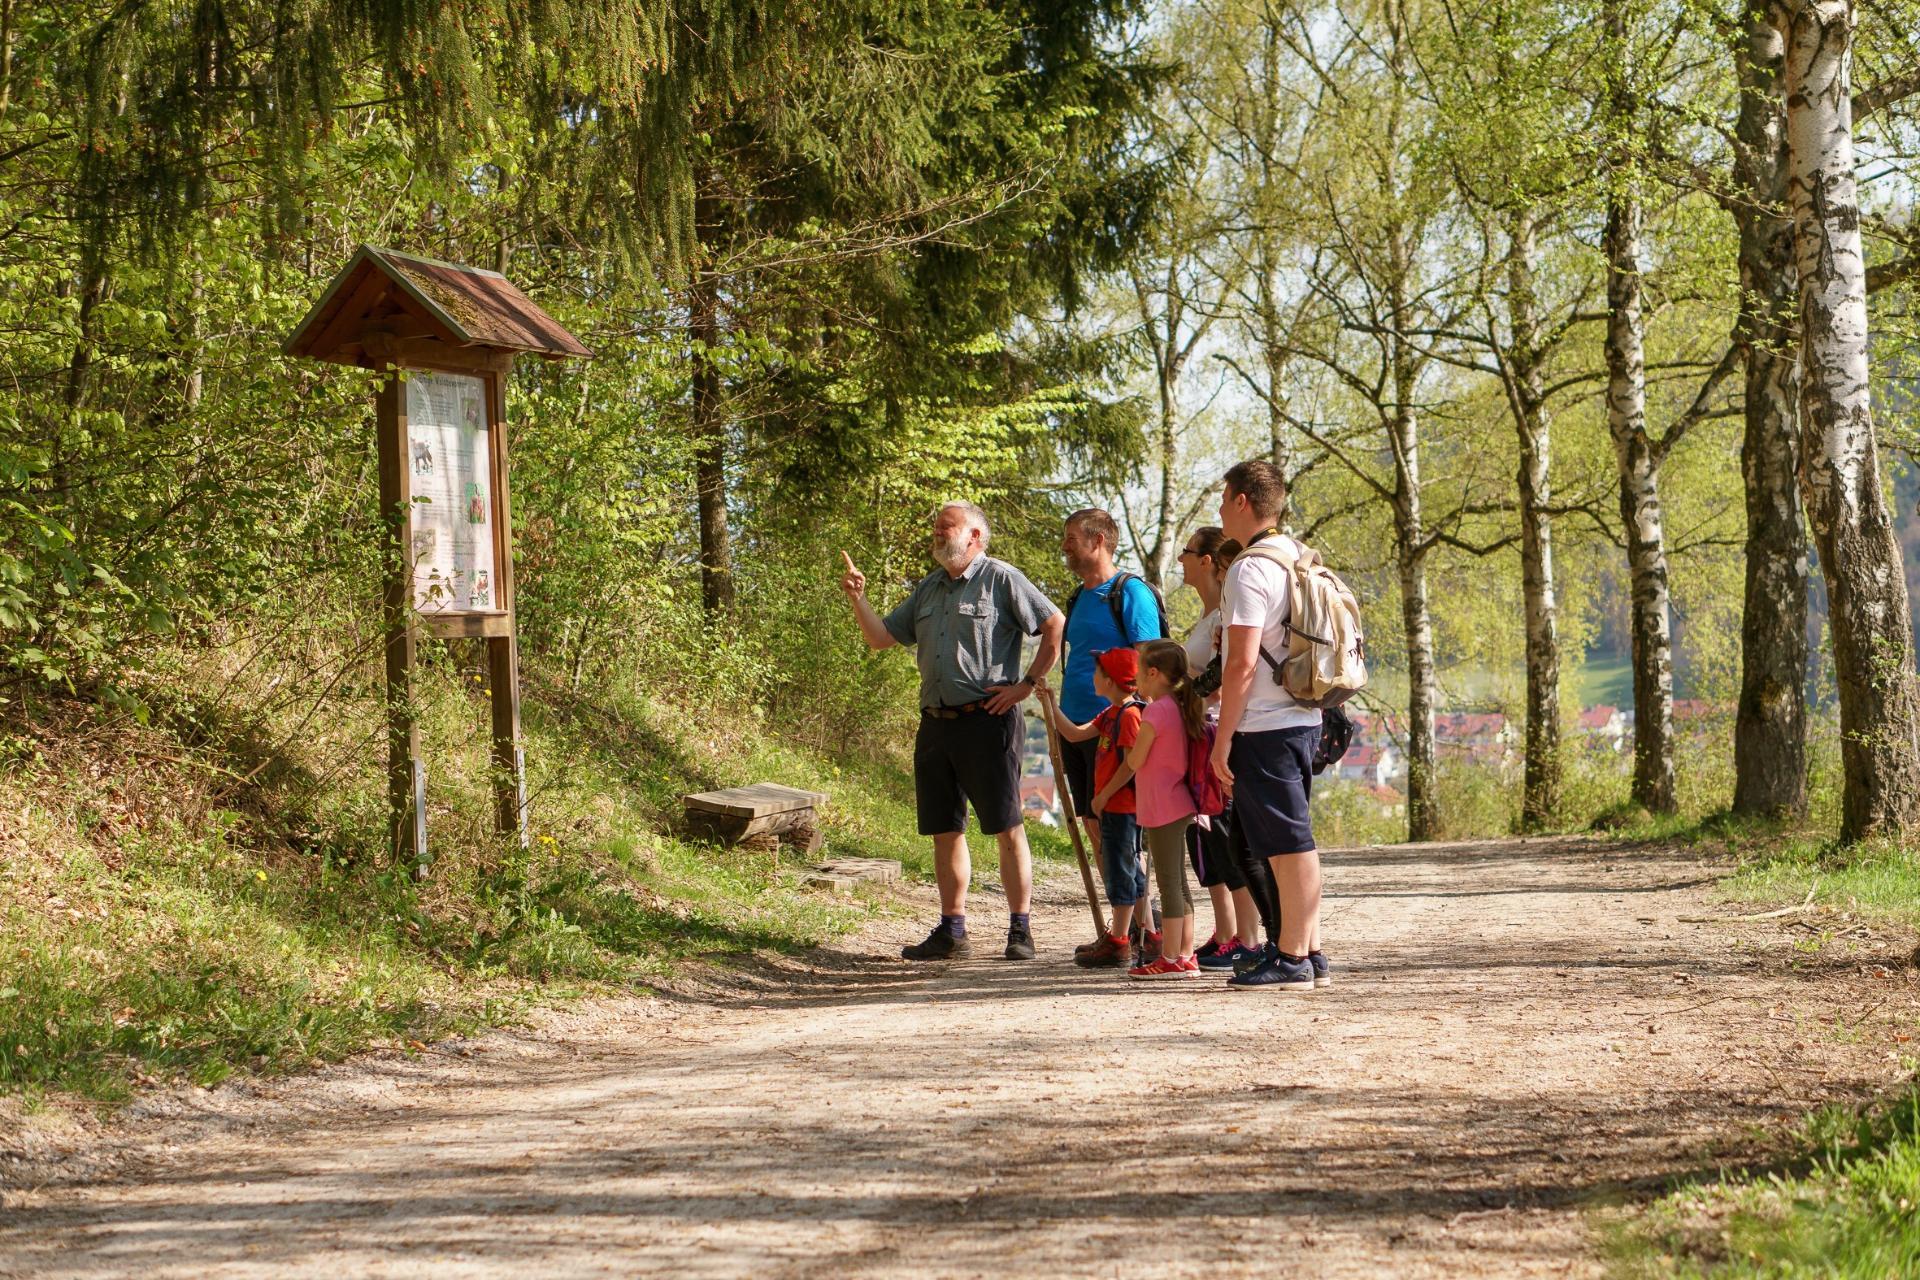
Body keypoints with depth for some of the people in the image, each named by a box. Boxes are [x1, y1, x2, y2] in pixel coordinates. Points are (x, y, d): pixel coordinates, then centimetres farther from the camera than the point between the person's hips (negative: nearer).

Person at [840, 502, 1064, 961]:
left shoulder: (1001, 579, -3)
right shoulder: (927, 589, 18)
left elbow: (1055, 626, -6)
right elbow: (881, 637, 18)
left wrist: (1027, 683, -9)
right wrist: (858, 599, 1)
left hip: (987, 719, -7)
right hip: (936, 722, 7)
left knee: (1006, 827, -5)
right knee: (944, 830, 10)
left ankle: (1020, 930, -1)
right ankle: (951, 930, 17)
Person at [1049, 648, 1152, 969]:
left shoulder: (1129, 714, -17)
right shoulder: (1111, 714, 14)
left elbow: (1131, 764, -21)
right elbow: (1074, 734, 16)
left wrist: (1103, 795, -16)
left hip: (1121, 806, -10)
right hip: (1112, 806, 10)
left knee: (1120, 870, -5)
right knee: (1130, 868, 14)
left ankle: (1117, 943, -1)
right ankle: (1146, 935, 21)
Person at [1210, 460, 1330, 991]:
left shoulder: (1251, 569, -15)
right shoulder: (1300, 558, 14)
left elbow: (1242, 663, -20)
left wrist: (1222, 739, -15)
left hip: (1264, 727, -9)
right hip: (1302, 719, 9)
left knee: (1287, 842, -5)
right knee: (1293, 841, 14)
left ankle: (1292, 959, -1)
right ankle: (1310, 951, 18)